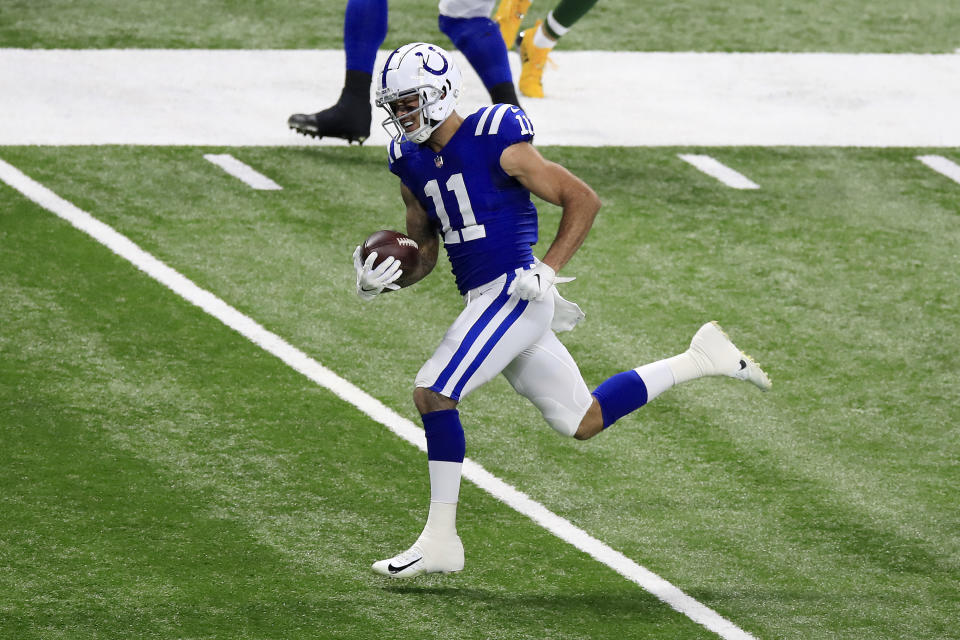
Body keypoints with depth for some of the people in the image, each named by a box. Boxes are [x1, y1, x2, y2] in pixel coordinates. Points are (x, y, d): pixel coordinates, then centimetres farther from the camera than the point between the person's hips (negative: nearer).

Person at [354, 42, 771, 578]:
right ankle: (701, 361, 28)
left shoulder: (495, 143, -12)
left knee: (433, 393, -18)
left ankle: (441, 538, -11)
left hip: (514, 292, -9)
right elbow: (424, 252, 19)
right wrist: (387, 277, -2)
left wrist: (549, 269, -16)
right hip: (484, 301, 9)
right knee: (583, 422, 15)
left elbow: (584, 200, -7)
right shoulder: (414, 164, 10)